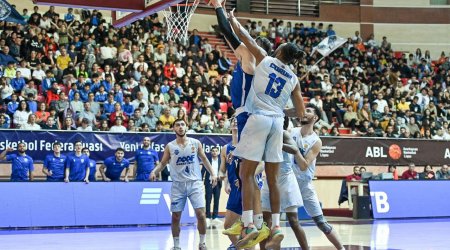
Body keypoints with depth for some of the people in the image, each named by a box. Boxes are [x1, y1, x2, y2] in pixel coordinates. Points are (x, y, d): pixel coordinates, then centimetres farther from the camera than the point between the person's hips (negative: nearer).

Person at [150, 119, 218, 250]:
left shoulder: (196, 143, 3)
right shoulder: (170, 146, 2)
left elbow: (204, 159, 13)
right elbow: (163, 163, 8)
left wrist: (212, 174, 7)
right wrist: (154, 171, -10)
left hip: (194, 183, 0)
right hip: (178, 185, 1)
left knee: (200, 213, -9)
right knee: (175, 216, 2)